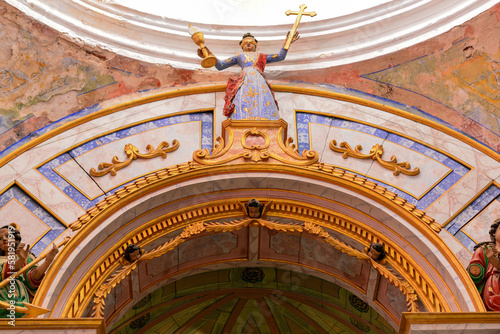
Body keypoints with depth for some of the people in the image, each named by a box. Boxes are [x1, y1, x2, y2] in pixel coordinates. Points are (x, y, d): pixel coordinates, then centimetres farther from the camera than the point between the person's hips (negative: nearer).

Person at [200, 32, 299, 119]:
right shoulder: (239, 56, 33)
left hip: (259, 81, 1)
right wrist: (209, 55, 8)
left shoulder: (261, 56, 37)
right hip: (244, 82, -1)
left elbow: (280, 57, 29)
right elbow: (220, 66, 24)